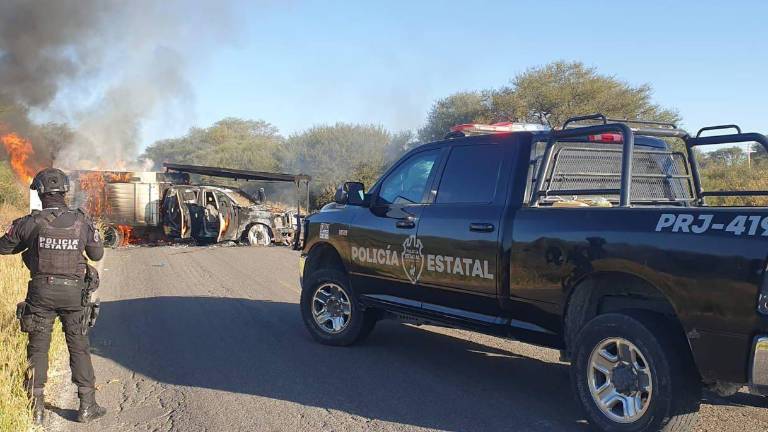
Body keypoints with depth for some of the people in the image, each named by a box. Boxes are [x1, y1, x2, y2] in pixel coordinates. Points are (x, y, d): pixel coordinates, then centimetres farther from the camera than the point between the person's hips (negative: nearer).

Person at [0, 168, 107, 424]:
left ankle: (36, 408, 16)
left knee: (38, 348, 11)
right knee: (79, 347, 10)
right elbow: (97, 254, 6)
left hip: (41, 291, -1)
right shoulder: (81, 222, -6)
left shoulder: (30, 223, -9)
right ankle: (87, 406, 12)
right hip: (73, 292, 1)